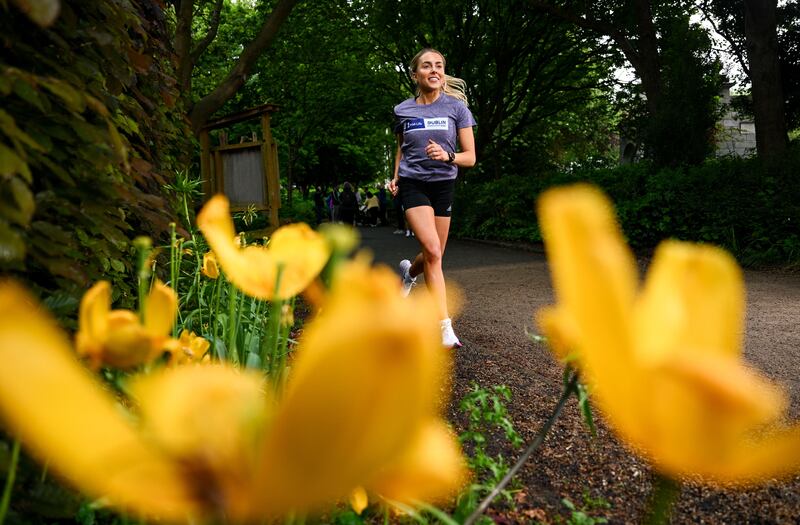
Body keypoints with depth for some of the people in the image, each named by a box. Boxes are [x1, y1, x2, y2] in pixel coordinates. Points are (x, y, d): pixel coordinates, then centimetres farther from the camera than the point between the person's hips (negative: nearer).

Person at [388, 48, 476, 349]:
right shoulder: (403, 111, 3)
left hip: (444, 185, 2)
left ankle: (409, 272, 46)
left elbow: (470, 157, -3)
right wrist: (396, 177, 6)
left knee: (435, 255, 8)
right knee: (432, 251, -19)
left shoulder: (456, 107, -2)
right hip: (413, 185, -1)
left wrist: (447, 156, -22)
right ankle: (445, 329, -16)